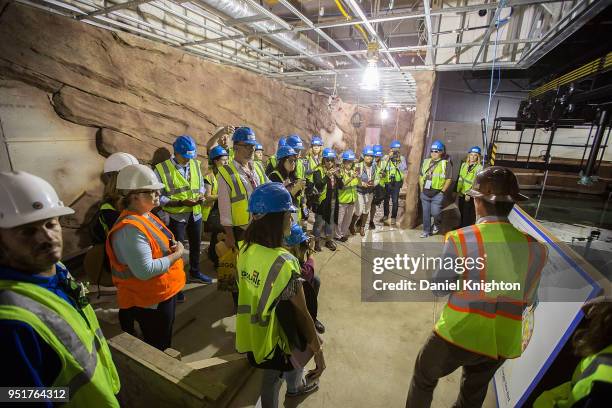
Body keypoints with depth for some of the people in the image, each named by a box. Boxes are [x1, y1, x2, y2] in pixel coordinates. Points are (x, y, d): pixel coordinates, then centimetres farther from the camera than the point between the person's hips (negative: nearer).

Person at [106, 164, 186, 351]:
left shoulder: (147, 216, 3)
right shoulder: (130, 229, -28)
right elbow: (145, 271, -33)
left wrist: (173, 247, -4)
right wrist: (176, 255, -22)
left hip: (164, 293, 9)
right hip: (150, 301, -9)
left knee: (164, 344, 29)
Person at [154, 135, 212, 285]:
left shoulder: (195, 164, 1)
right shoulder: (162, 169, -14)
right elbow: (159, 197, -14)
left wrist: (202, 195, -9)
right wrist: (181, 202, -25)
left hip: (195, 213, 5)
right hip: (175, 216, -5)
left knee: (196, 244, 20)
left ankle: (194, 273, 42)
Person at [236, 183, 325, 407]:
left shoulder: (246, 250, -12)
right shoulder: (284, 263, -33)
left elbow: (251, 294, 1)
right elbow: (301, 314, -22)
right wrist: (318, 351, -9)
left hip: (254, 335, 5)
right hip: (278, 340, -4)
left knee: (270, 377, 29)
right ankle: (296, 386, 60)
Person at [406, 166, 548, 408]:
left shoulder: (460, 240, -23)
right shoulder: (536, 248, -9)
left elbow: (438, 289, -10)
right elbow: (528, 302, 5)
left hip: (459, 334, -4)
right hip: (503, 342, 5)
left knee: (423, 379, 24)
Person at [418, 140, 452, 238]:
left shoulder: (445, 163, -5)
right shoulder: (426, 162, 10)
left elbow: (448, 179, -7)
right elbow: (421, 176, 15)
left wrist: (442, 191, -9)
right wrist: (421, 189, 8)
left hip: (437, 194, -5)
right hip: (425, 193, 5)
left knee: (435, 213, -5)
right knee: (426, 213, 10)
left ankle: (436, 225, 28)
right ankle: (426, 231, 22)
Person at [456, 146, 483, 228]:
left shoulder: (479, 168, -11)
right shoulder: (464, 164, 7)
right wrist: (457, 190, 10)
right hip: (461, 193, 6)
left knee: (468, 214, 2)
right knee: (462, 212, 18)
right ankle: (462, 226, 35)